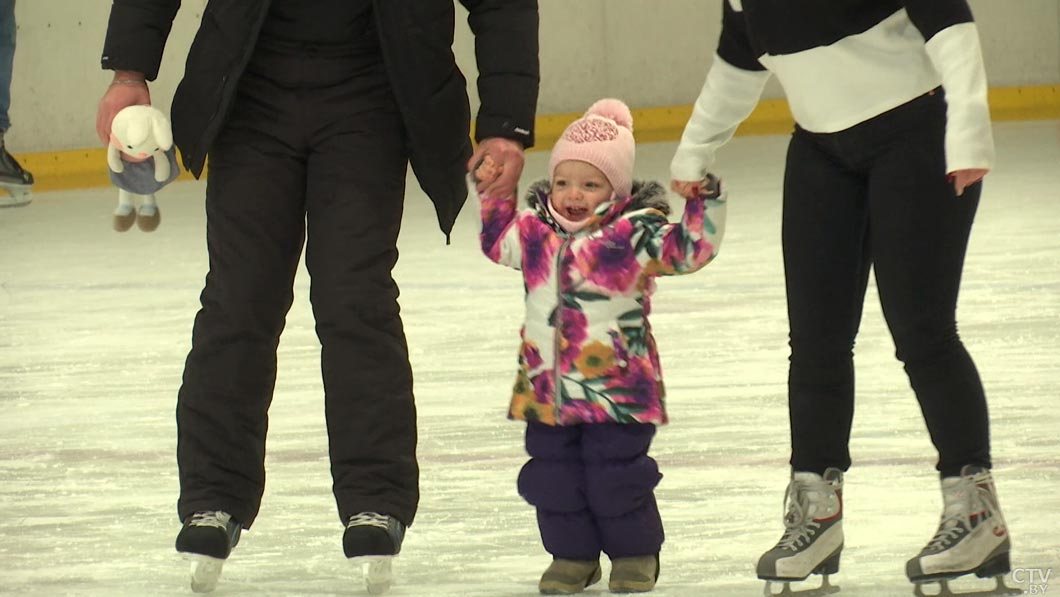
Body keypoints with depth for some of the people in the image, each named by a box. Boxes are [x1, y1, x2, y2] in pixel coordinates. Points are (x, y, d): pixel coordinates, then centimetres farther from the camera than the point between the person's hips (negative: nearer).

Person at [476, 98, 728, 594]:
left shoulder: (635, 234, -8)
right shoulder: (535, 232, 6)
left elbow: (688, 249, -12)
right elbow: (498, 241, 22)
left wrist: (702, 202, -23)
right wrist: (494, 196, 13)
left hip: (617, 384, -5)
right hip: (547, 384, 5)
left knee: (615, 474, -1)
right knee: (553, 474, 8)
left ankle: (634, 553, 18)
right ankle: (572, 554, 22)